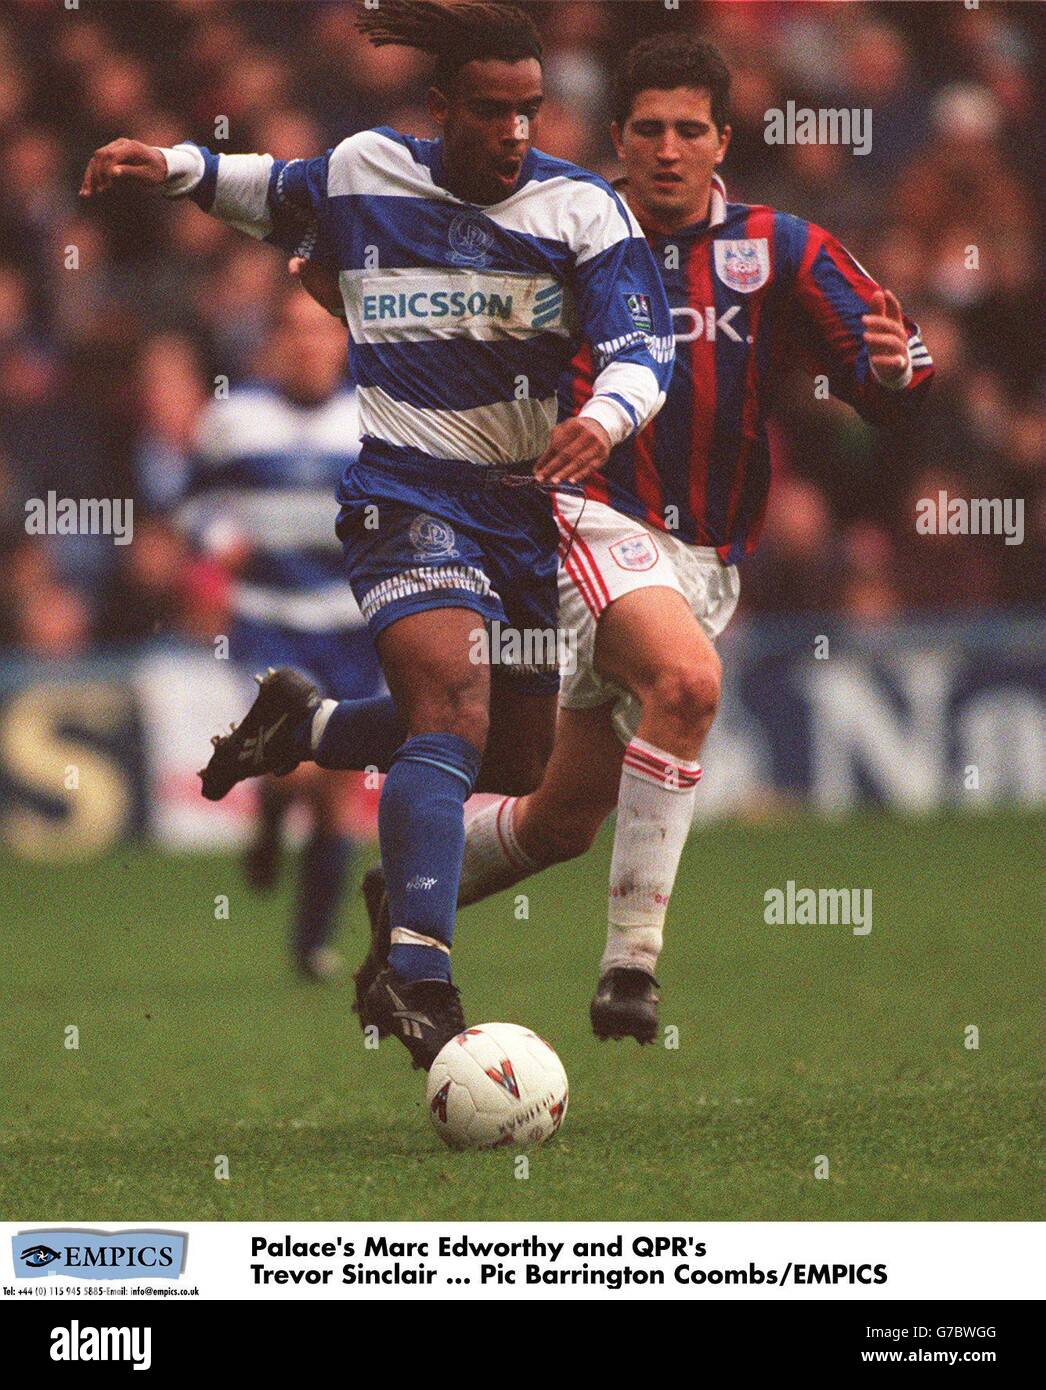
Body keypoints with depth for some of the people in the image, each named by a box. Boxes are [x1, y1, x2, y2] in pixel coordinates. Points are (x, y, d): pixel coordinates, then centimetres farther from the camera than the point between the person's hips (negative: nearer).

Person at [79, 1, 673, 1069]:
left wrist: (606, 415, -31)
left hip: (528, 500, 4)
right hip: (402, 493, -4)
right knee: (455, 713, -26)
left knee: (517, 761, 14)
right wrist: (176, 169, 9)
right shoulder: (365, 172, 1)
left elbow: (641, 350, -9)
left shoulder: (580, 208, -2)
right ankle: (417, 974, -33)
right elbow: (279, 196, 24)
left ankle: (306, 724, 39)